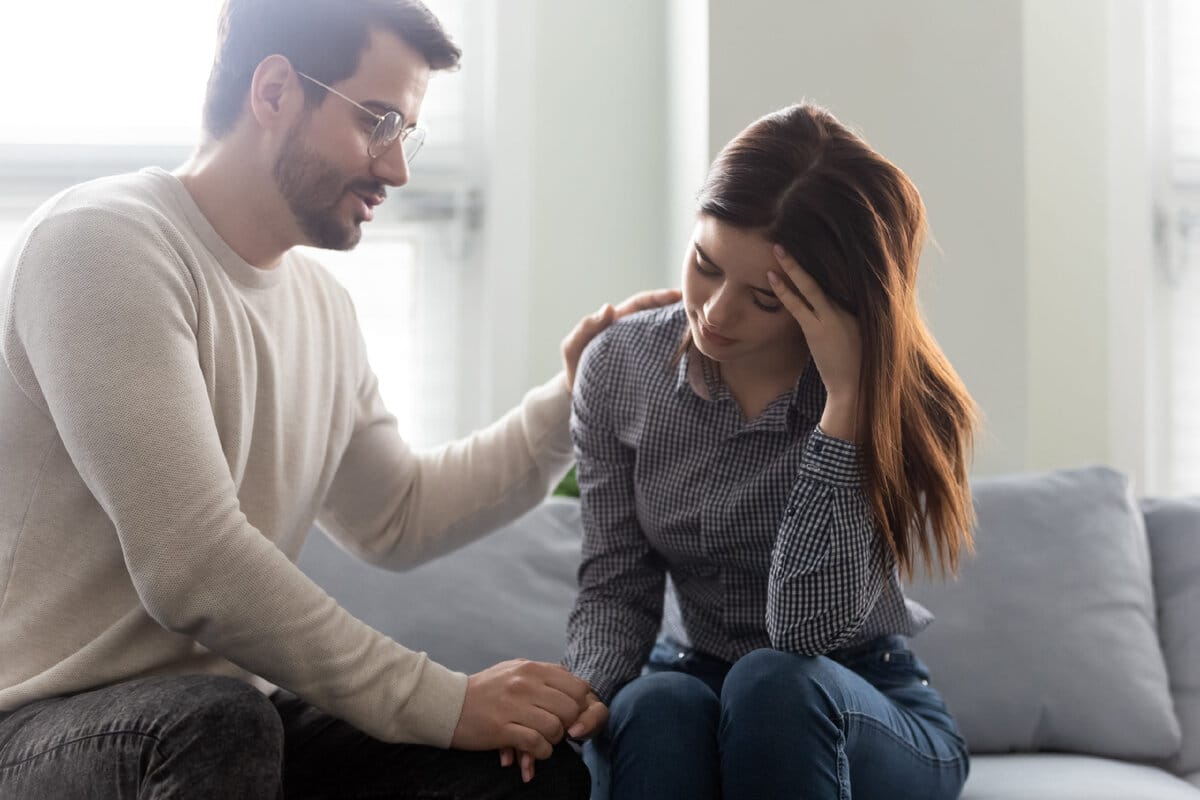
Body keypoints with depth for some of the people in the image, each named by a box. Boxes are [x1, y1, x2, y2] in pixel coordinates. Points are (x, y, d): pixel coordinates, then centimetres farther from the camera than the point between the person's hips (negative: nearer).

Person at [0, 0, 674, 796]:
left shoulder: (322, 302, 9)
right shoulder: (103, 243, -16)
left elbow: (398, 519, 19)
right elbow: (191, 566, -25)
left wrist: (567, 403, 9)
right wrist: (443, 701, -21)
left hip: (237, 710, 6)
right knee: (216, 724, -37)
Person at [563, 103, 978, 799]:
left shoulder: (897, 403, -15)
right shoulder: (619, 369, -5)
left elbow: (808, 627, -26)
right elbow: (617, 586, -1)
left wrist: (845, 394, -31)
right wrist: (580, 694, -23)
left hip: (869, 707, -1)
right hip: (690, 682, 1)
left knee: (777, 683, -35)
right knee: (654, 706, -34)